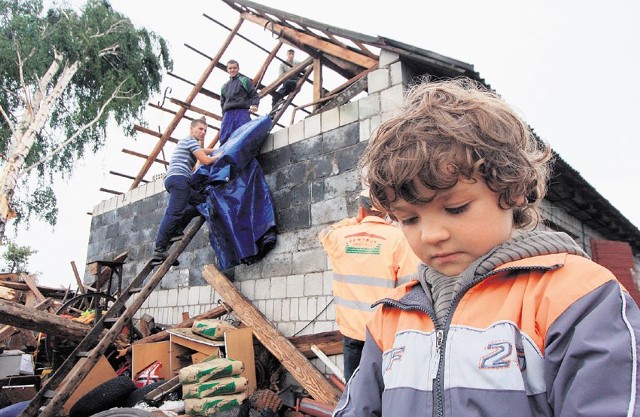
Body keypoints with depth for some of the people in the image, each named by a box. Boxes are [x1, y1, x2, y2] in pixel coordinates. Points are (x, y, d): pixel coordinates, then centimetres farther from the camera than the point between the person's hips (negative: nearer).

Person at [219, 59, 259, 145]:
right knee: (224, 139, -7)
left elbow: (255, 95, 6)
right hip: (227, 114, 5)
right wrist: (223, 116, 12)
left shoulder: (245, 81, 14)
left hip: (242, 112, -5)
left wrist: (254, 104, -15)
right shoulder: (224, 86, 29)